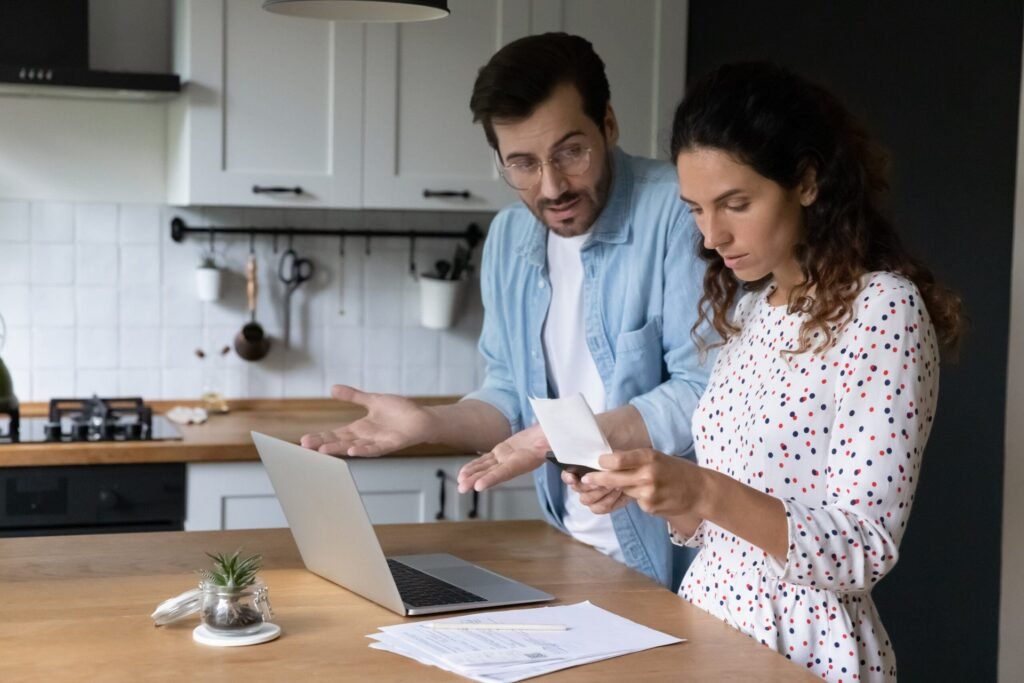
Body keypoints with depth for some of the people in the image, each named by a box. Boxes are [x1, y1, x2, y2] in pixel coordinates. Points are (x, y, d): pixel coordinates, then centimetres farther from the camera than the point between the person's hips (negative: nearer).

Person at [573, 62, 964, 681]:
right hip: (708, 619, 6)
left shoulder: (885, 310, -14)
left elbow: (865, 553, -18)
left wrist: (707, 492, -28)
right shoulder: (750, 307, 8)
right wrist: (656, 488, -6)